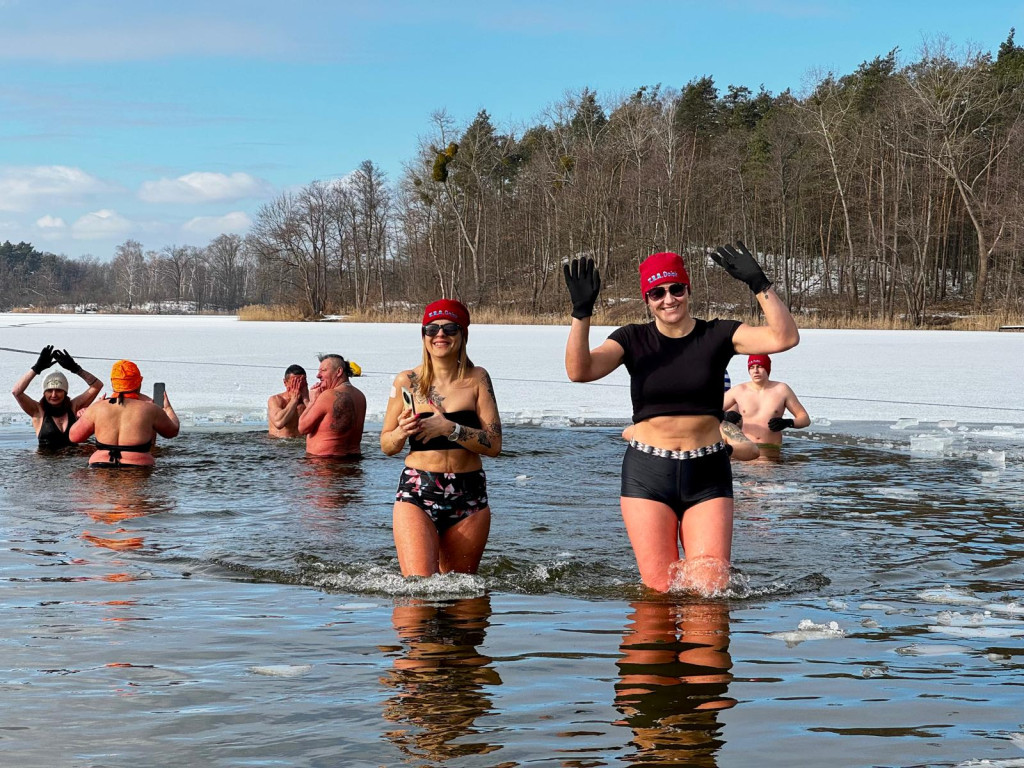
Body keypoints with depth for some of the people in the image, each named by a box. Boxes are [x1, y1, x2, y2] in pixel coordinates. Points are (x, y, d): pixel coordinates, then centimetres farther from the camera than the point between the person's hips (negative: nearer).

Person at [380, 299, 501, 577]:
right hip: (417, 493, -1)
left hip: (468, 495, 1)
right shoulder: (407, 381, 3)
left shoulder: (477, 379, 3)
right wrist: (402, 432, -12)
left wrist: (449, 428, -17)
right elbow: (386, 446, 10)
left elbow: (494, 444, -5)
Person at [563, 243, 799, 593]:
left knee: (712, 587, -5)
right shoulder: (633, 339, 2)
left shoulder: (717, 335, 2)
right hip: (647, 473, 0)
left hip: (707, 474, 0)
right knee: (659, 589, -4)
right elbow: (579, 370, -12)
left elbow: (785, 337, -10)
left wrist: (759, 284, -20)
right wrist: (581, 314, -25)